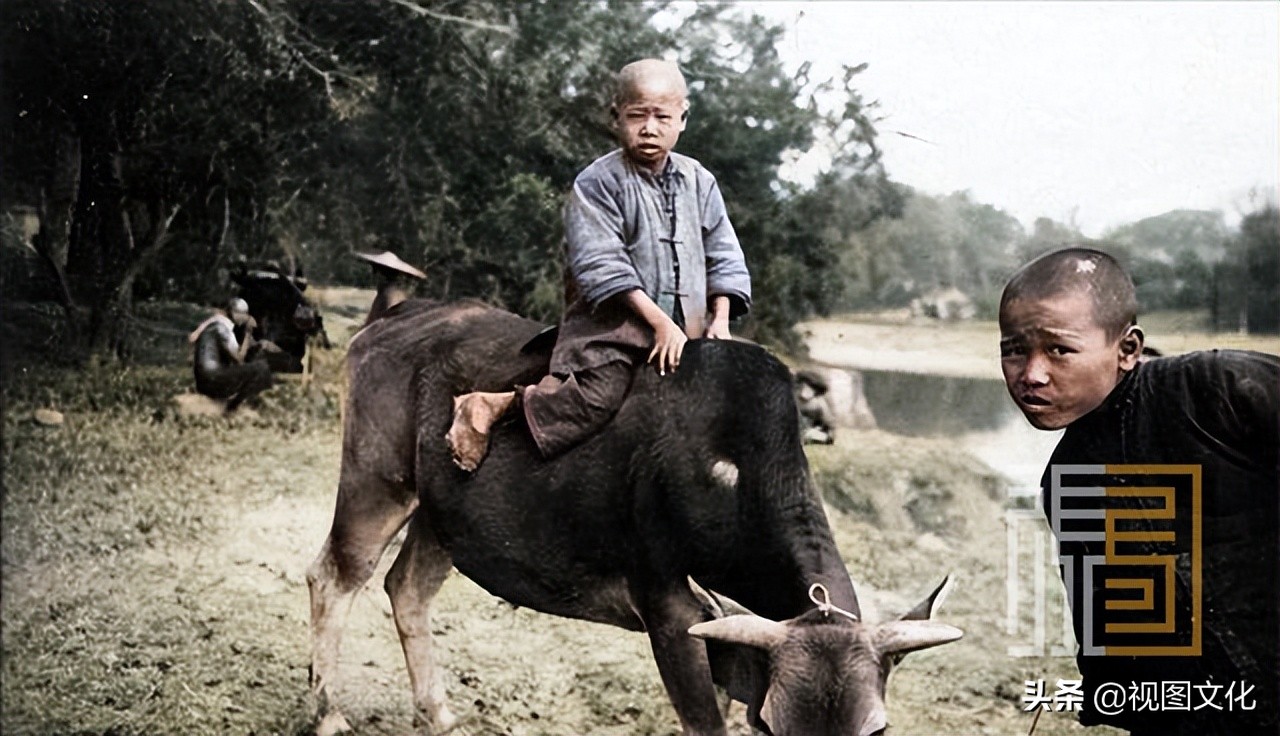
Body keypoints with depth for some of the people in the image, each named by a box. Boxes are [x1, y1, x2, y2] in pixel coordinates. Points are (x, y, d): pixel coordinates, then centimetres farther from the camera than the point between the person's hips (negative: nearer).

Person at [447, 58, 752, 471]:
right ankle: (489, 406, -13)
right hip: (611, 325, -6)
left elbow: (724, 259, 13)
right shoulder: (598, 182, -6)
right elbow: (601, 266, -14)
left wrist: (720, 320, -2)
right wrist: (659, 322, -18)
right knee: (596, 397, -26)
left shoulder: (698, 182, 11)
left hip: (687, 332, 7)